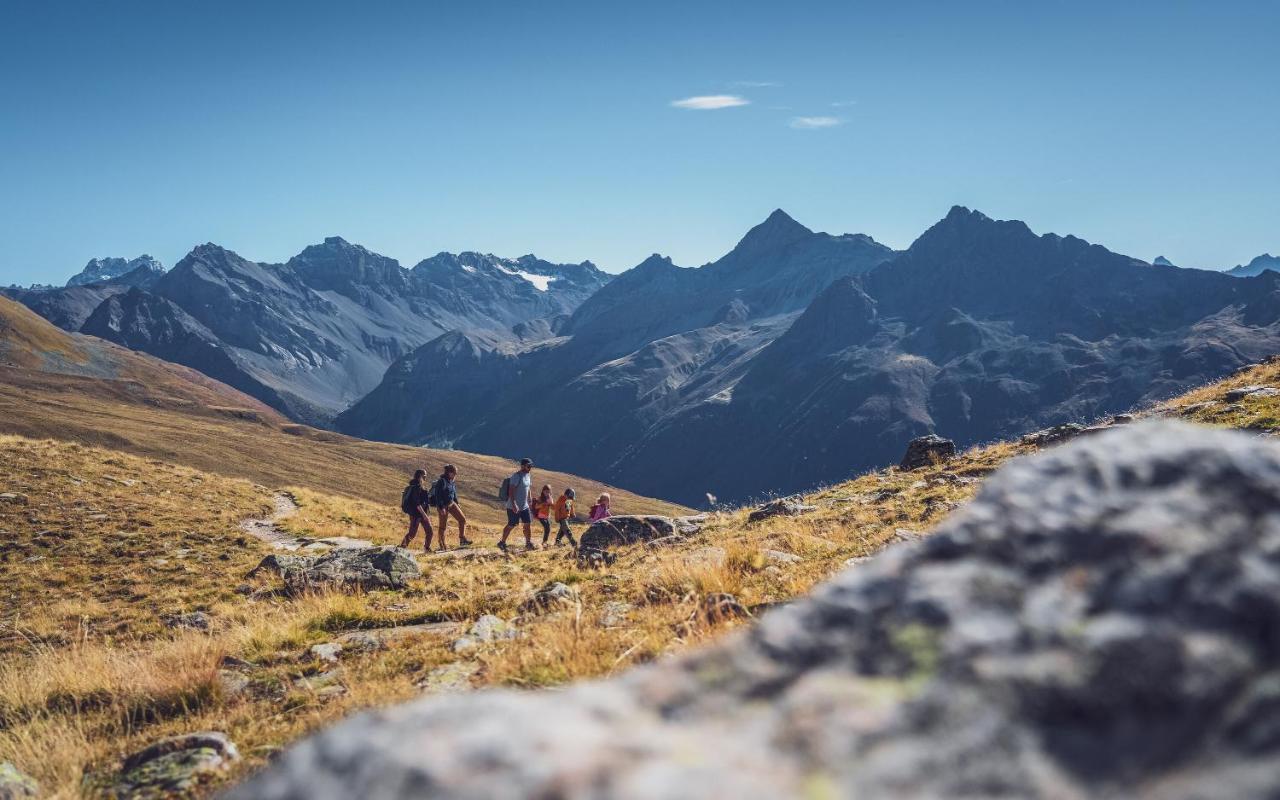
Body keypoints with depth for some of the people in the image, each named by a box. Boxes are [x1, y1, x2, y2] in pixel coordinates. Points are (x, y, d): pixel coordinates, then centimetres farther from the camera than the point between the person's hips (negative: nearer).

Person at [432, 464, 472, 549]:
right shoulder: (441, 481, -19)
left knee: (462, 519, 2)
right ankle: (442, 545, 12)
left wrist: (457, 504, 18)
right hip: (443, 506, -8)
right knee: (443, 526, 2)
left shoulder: (451, 482, 6)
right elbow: (438, 495, -21)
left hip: (451, 504, 8)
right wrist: (441, 508, -23)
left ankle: (462, 539, 9)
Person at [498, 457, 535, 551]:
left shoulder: (527, 475, 10)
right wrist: (514, 505, -29)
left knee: (528, 524, 5)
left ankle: (529, 543, 14)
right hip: (514, 507, -8)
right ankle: (502, 543, 14)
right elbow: (511, 491, -23)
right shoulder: (516, 476, -17)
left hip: (524, 506, 8)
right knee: (511, 525, 0)